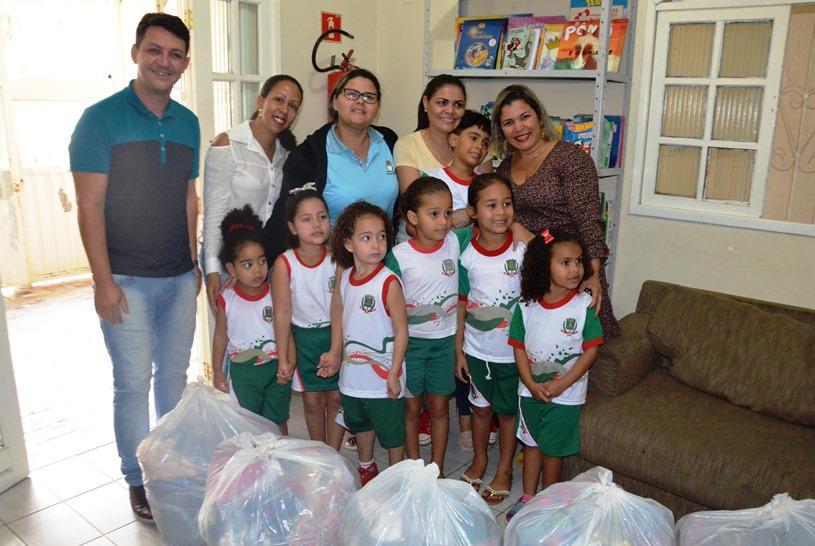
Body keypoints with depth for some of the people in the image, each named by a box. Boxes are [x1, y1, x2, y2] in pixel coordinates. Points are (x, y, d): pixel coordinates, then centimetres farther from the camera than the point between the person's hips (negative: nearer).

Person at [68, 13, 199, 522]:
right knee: (133, 382, 4)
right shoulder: (101, 118, -8)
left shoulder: (188, 122, 7)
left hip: (179, 278, 5)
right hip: (127, 282, -4)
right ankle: (140, 481, 22)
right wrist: (103, 281, -14)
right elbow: (90, 206, -10)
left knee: (175, 373, 15)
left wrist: (195, 262, 12)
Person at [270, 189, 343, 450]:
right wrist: (283, 358, -8)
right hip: (304, 338, 0)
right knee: (312, 401, 12)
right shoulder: (284, 264, -17)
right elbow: (282, 313, -12)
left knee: (336, 398, 9)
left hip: (337, 333, 1)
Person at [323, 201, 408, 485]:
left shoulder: (389, 282, -20)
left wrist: (394, 374, -17)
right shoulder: (345, 277, -2)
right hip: (353, 373, 6)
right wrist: (336, 352, 10)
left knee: (391, 430, 11)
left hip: (383, 376, -6)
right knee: (360, 424, 26)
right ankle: (366, 468, 49)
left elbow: (401, 331, -17)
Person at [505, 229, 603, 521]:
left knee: (553, 448, 13)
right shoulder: (526, 306, -8)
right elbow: (519, 348, -4)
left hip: (566, 394, -2)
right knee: (531, 442, 18)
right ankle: (528, 497, 37)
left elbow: (591, 350, -13)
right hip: (531, 391, 2)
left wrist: (561, 385, -17)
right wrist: (532, 385, -14)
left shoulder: (584, 305, -14)